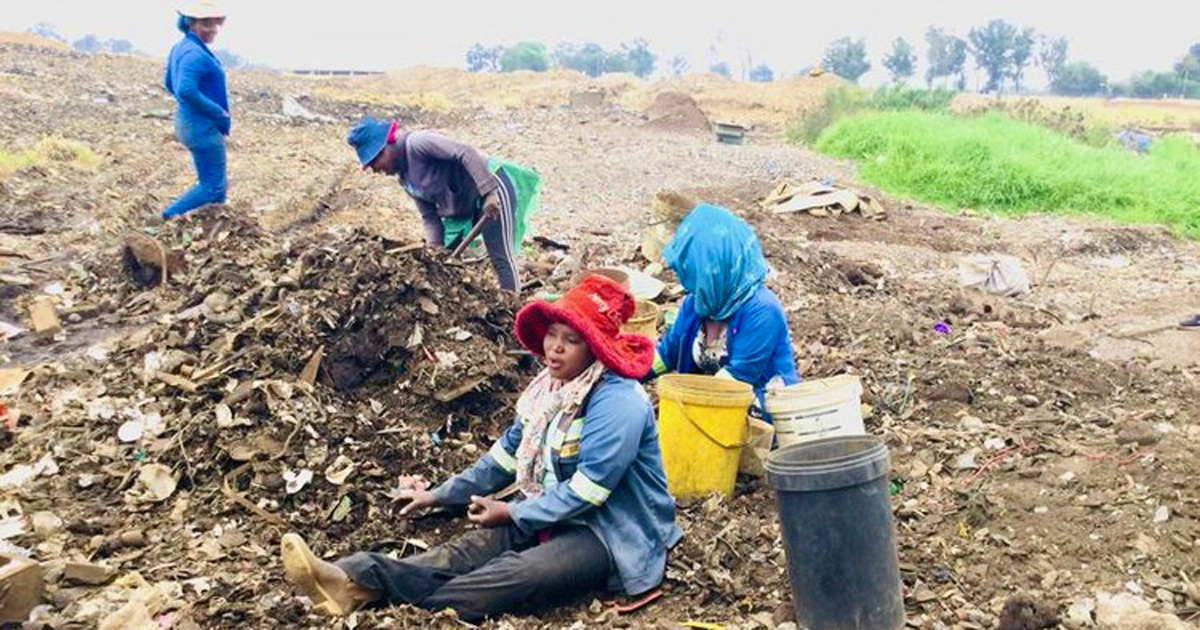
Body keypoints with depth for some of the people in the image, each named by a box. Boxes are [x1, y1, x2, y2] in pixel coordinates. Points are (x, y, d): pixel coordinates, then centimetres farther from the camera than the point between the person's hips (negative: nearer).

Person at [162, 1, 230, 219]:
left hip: (188, 122, 10)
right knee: (213, 187, -1)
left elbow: (170, 83, 20)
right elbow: (187, 91, -33)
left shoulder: (181, 48, 11)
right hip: (203, 127, -10)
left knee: (218, 182, 20)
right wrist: (221, 114, -23)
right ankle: (171, 216, 3)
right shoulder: (195, 54, -21)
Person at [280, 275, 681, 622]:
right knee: (468, 552, -17)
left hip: (613, 536, -7)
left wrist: (512, 514, -16)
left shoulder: (617, 402, -21)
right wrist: (441, 496, 15)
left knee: (515, 577, -31)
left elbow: (586, 491, -25)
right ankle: (355, 581, -37)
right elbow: (508, 452, 17)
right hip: (553, 513, 7)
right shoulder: (548, 387, 7)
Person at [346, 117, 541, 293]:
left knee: (501, 259, -11)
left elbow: (465, 153, -28)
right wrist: (435, 248, -6)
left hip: (491, 187, -10)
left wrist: (488, 192, -34)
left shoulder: (417, 143, -18)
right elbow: (429, 215, 9)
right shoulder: (404, 178, 9)